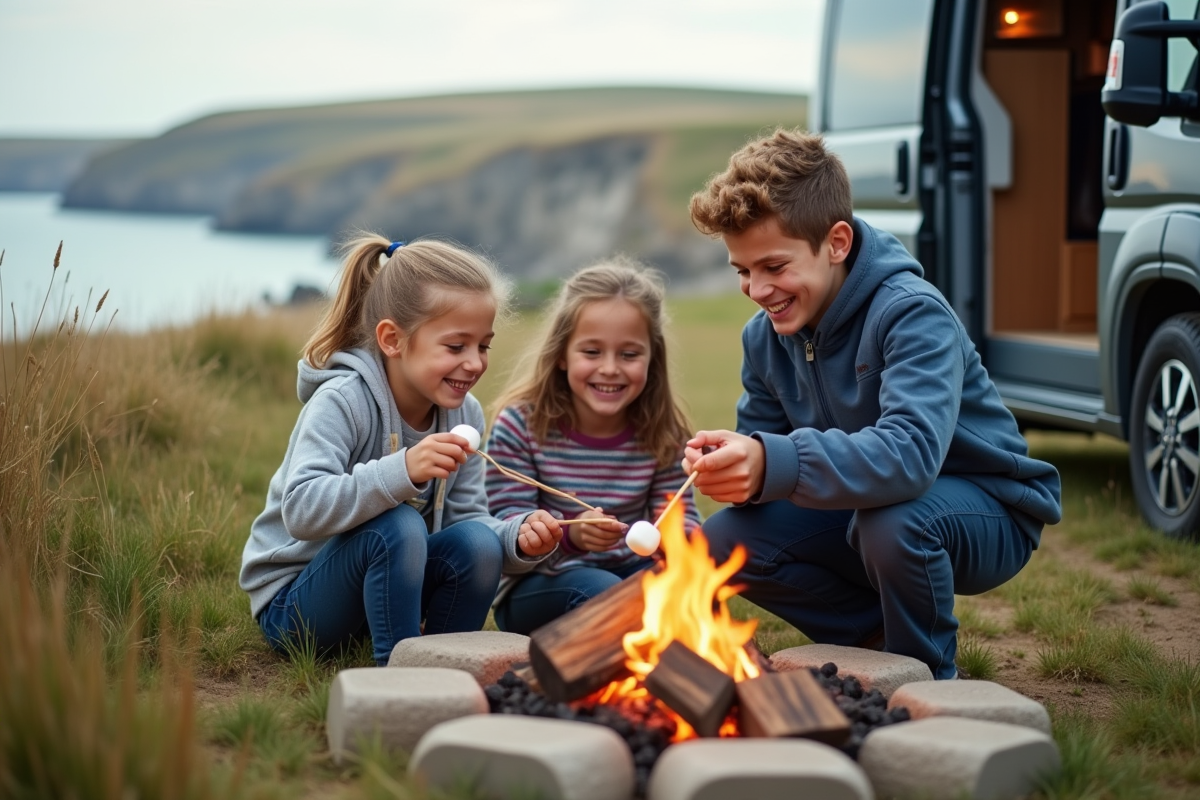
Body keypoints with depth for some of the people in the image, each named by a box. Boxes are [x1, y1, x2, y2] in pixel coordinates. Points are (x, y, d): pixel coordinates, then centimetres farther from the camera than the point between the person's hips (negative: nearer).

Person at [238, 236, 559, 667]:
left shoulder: (463, 413, -2)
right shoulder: (341, 401, -23)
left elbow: (468, 516, -2)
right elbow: (301, 510, -37)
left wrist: (517, 540, -24)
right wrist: (401, 471, -49)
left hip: (380, 589, 6)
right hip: (293, 604, -6)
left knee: (477, 542, -21)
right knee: (398, 527, -33)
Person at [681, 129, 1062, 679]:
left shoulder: (913, 315, -29)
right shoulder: (766, 335, -5)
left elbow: (911, 454, -44)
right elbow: (761, 440, -4)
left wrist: (774, 464, -57)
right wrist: (733, 468, -30)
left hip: (988, 510, -7)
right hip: (869, 510, 7)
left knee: (890, 521, -39)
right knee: (724, 541, -11)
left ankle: (930, 679, -9)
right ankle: (880, 637, 6)